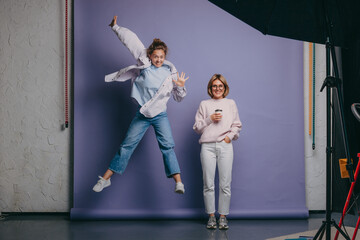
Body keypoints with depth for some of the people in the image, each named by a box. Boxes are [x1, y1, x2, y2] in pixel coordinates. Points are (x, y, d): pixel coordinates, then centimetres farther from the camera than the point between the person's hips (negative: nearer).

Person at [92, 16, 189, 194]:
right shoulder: (144, 63, -2)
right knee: (127, 145, 3)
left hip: (160, 115, -1)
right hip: (142, 115, 1)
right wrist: (116, 28, 7)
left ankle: (178, 182, -17)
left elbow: (178, 98, 7)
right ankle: (105, 178, 11)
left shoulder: (170, 73, -1)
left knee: (167, 146, -15)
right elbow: (131, 40, 4)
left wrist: (180, 87, -12)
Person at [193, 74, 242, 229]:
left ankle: (223, 216, 4)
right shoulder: (204, 104, 14)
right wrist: (210, 119, -4)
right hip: (208, 146, 0)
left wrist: (230, 136, -2)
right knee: (208, 184, -2)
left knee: (225, 184, -4)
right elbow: (197, 127, 10)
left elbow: (237, 125, 15)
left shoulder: (230, 103, 17)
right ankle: (211, 216, 7)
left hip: (225, 145, 0)